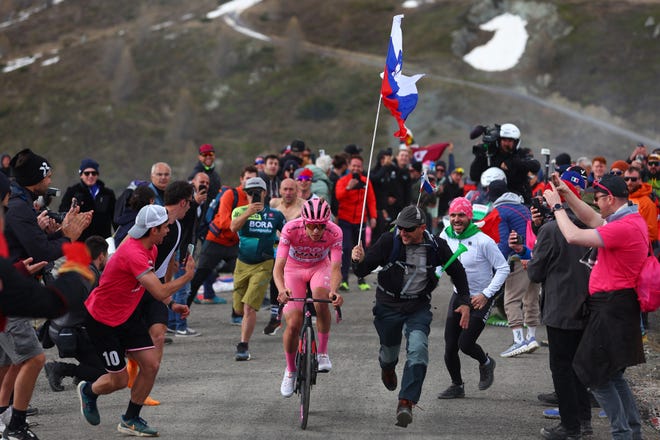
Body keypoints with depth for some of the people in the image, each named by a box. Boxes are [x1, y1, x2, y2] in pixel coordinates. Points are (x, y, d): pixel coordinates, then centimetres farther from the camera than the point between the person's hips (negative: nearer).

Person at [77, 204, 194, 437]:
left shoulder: (150, 249, 0)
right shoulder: (133, 254, -31)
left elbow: (151, 284, 19)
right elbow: (160, 292, -35)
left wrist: (172, 304, 5)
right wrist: (187, 276, -20)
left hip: (128, 314, 9)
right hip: (102, 319, -9)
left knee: (151, 365, -3)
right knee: (120, 379, -1)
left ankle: (130, 420, 14)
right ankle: (88, 391, 33)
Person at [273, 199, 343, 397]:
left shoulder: (334, 233, -29)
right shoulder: (291, 229, -32)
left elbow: (335, 268, -31)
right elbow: (278, 267, -35)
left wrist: (334, 291, -52)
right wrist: (282, 289, -54)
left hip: (320, 267, 0)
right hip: (294, 269, 0)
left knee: (321, 298, -35)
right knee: (293, 325, -13)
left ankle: (322, 352, -15)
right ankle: (290, 371, 14)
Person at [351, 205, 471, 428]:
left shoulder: (436, 246, -11)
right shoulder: (389, 241, -17)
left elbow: (457, 271, 6)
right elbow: (363, 270, -17)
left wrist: (464, 302, 1)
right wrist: (358, 261, -40)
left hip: (418, 308, 0)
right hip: (388, 306, 0)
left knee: (418, 349, -21)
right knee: (390, 351, 14)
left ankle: (406, 403, -22)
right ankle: (387, 366, 53)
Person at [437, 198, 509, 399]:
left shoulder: (483, 241, -20)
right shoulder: (446, 236, -5)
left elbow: (503, 268, -14)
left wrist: (486, 294, -19)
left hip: (481, 299, -5)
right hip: (459, 296, 5)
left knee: (465, 343, -9)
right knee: (450, 346, 1)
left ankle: (486, 363, 25)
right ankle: (457, 385, 22)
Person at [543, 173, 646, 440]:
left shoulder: (624, 227, -22)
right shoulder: (632, 219, 10)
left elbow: (574, 237, -25)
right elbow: (593, 220, 23)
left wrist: (557, 205, -12)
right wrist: (566, 194, 17)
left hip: (613, 308, -10)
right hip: (619, 305, 10)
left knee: (596, 376, -5)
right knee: (613, 375, 18)